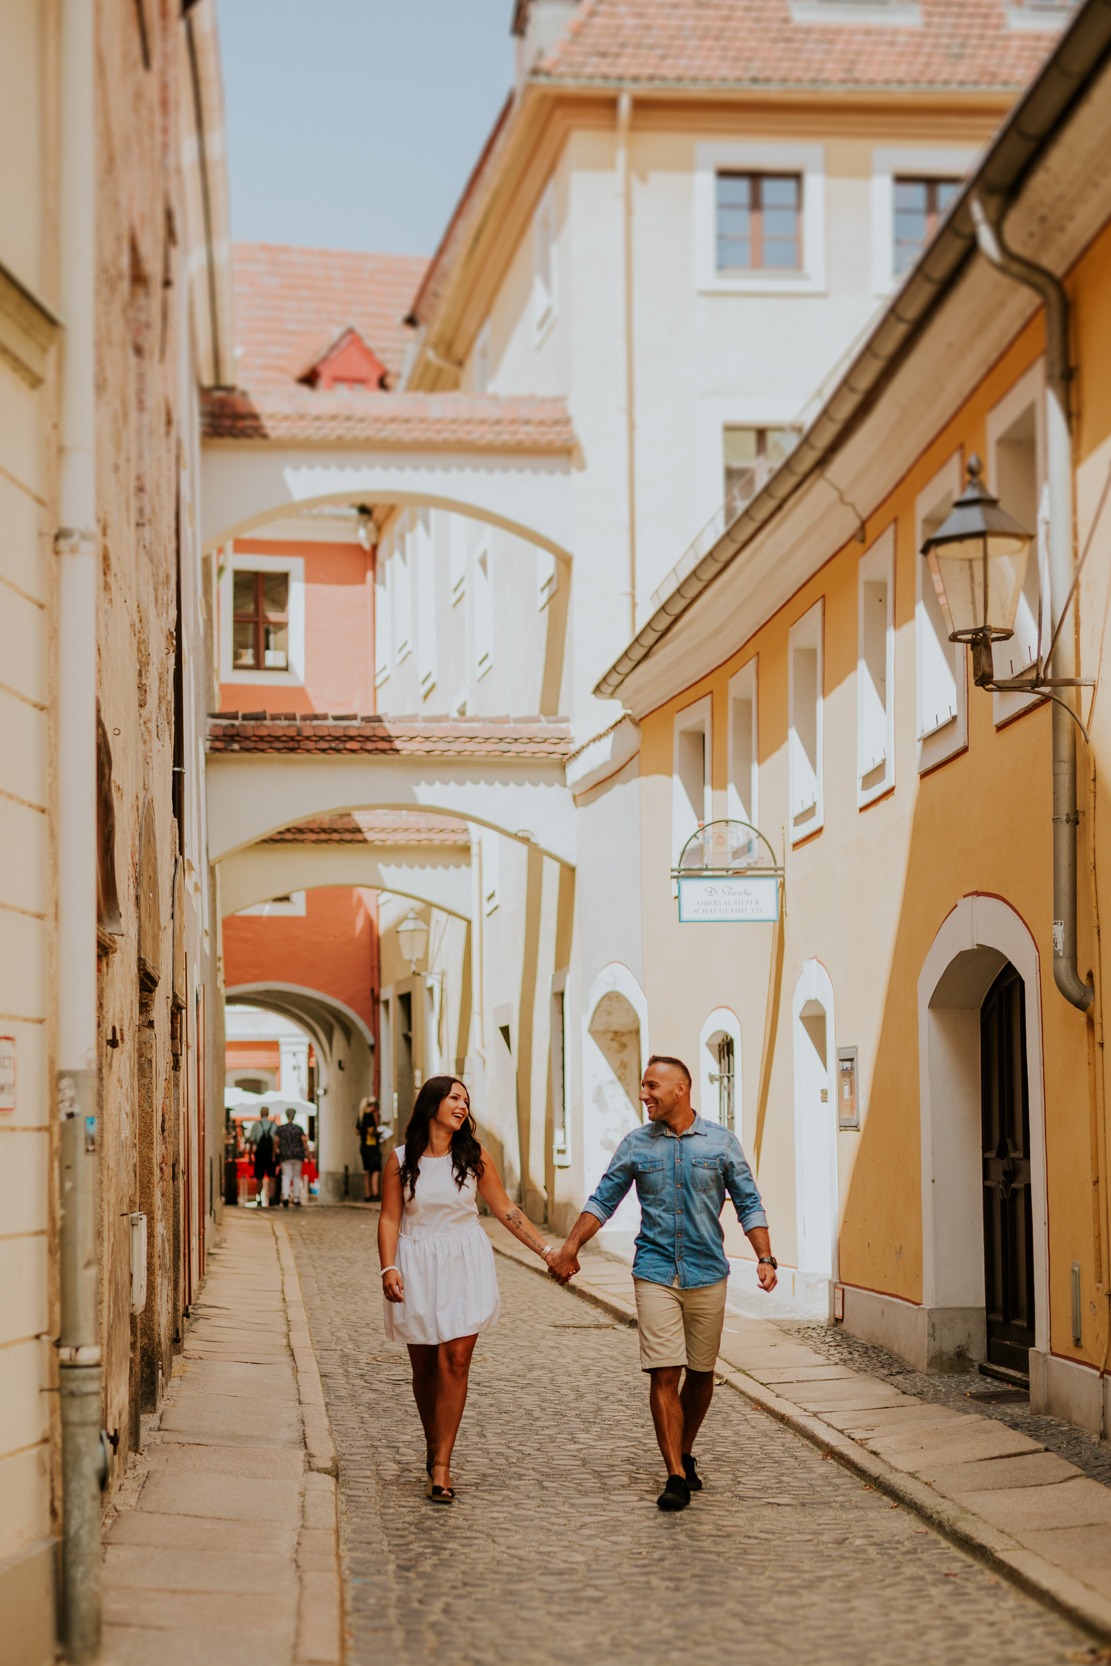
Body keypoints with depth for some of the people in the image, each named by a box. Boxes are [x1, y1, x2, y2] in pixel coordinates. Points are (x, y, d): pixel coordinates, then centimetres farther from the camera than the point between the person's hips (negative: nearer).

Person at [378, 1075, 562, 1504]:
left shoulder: (474, 1156, 3)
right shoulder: (401, 1159, 0)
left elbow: (506, 1210, 7)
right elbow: (390, 1218, 1)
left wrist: (547, 1251, 3)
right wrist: (388, 1268, -12)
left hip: (465, 1267, 0)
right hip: (418, 1268, 0)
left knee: (455, 1360, -10)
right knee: (425, 1366, 6)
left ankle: (441, 1466, -8)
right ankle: (433, 1447, 28)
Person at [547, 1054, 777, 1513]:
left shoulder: (721, 1142, 2)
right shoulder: (636, 1144, 4)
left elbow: (748, 1204, 4)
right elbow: (603, 1200, 10)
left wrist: (765, 1258, -7)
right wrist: (570, 1248, 0)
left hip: (707, 1273, 0)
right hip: (655, 1274, 0)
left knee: (700, 1372, 10)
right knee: (663, 1374, -9)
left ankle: (685, 1454, 30)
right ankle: (676, 1476, -7)